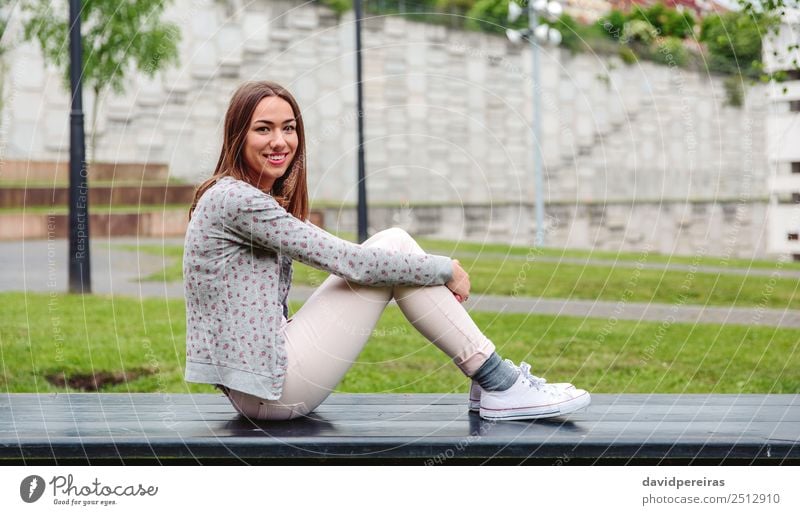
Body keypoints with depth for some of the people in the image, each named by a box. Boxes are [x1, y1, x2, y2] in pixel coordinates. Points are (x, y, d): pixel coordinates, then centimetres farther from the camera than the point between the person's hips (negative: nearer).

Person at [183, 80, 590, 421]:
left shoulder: (260, 201, 17)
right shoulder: (235, 199, -15)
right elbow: (343, 260, -16)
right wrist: (444, 270, -7)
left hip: (261, 387, 9)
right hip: (268, 389, -9)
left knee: (392, 247, 6)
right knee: (394, 248, -8)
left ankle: (490, 380, 6)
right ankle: (500, 386, -5)